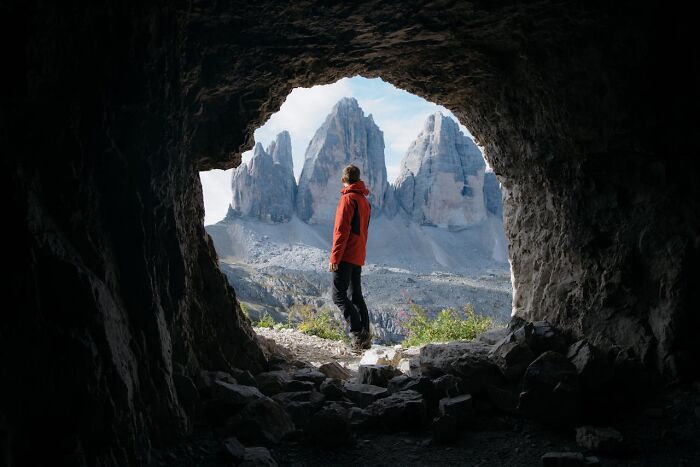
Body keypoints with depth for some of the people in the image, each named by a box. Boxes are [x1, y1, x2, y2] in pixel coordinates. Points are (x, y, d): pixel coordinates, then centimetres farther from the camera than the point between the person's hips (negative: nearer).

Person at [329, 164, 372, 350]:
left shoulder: (348, 198, -11)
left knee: (339, 296, -7)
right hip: (358, 257, 9)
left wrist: (334, 257, -17)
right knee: (357, 296, 12)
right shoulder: (365, 201, 16)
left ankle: (357, 333, -15)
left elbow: (341, 231, -18)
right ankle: (365, 337, 10)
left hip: (346, 256, -9)